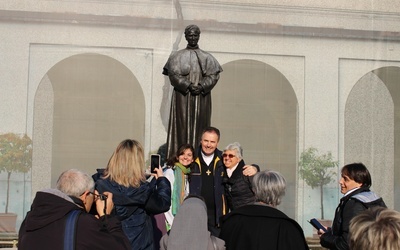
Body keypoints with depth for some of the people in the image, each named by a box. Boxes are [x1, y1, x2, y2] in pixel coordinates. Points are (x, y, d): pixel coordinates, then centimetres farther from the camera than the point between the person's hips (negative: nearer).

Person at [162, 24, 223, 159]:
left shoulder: (207, 57, 11)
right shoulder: (177, 56, 7)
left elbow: (213, 75, 1)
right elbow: (173, 75, -4)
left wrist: (202, 86, -15)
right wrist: (188, 85, -17)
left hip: (202, 97, 1)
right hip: (182, 97, -1)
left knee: (199, 126, -1)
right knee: (182, 126, -5)